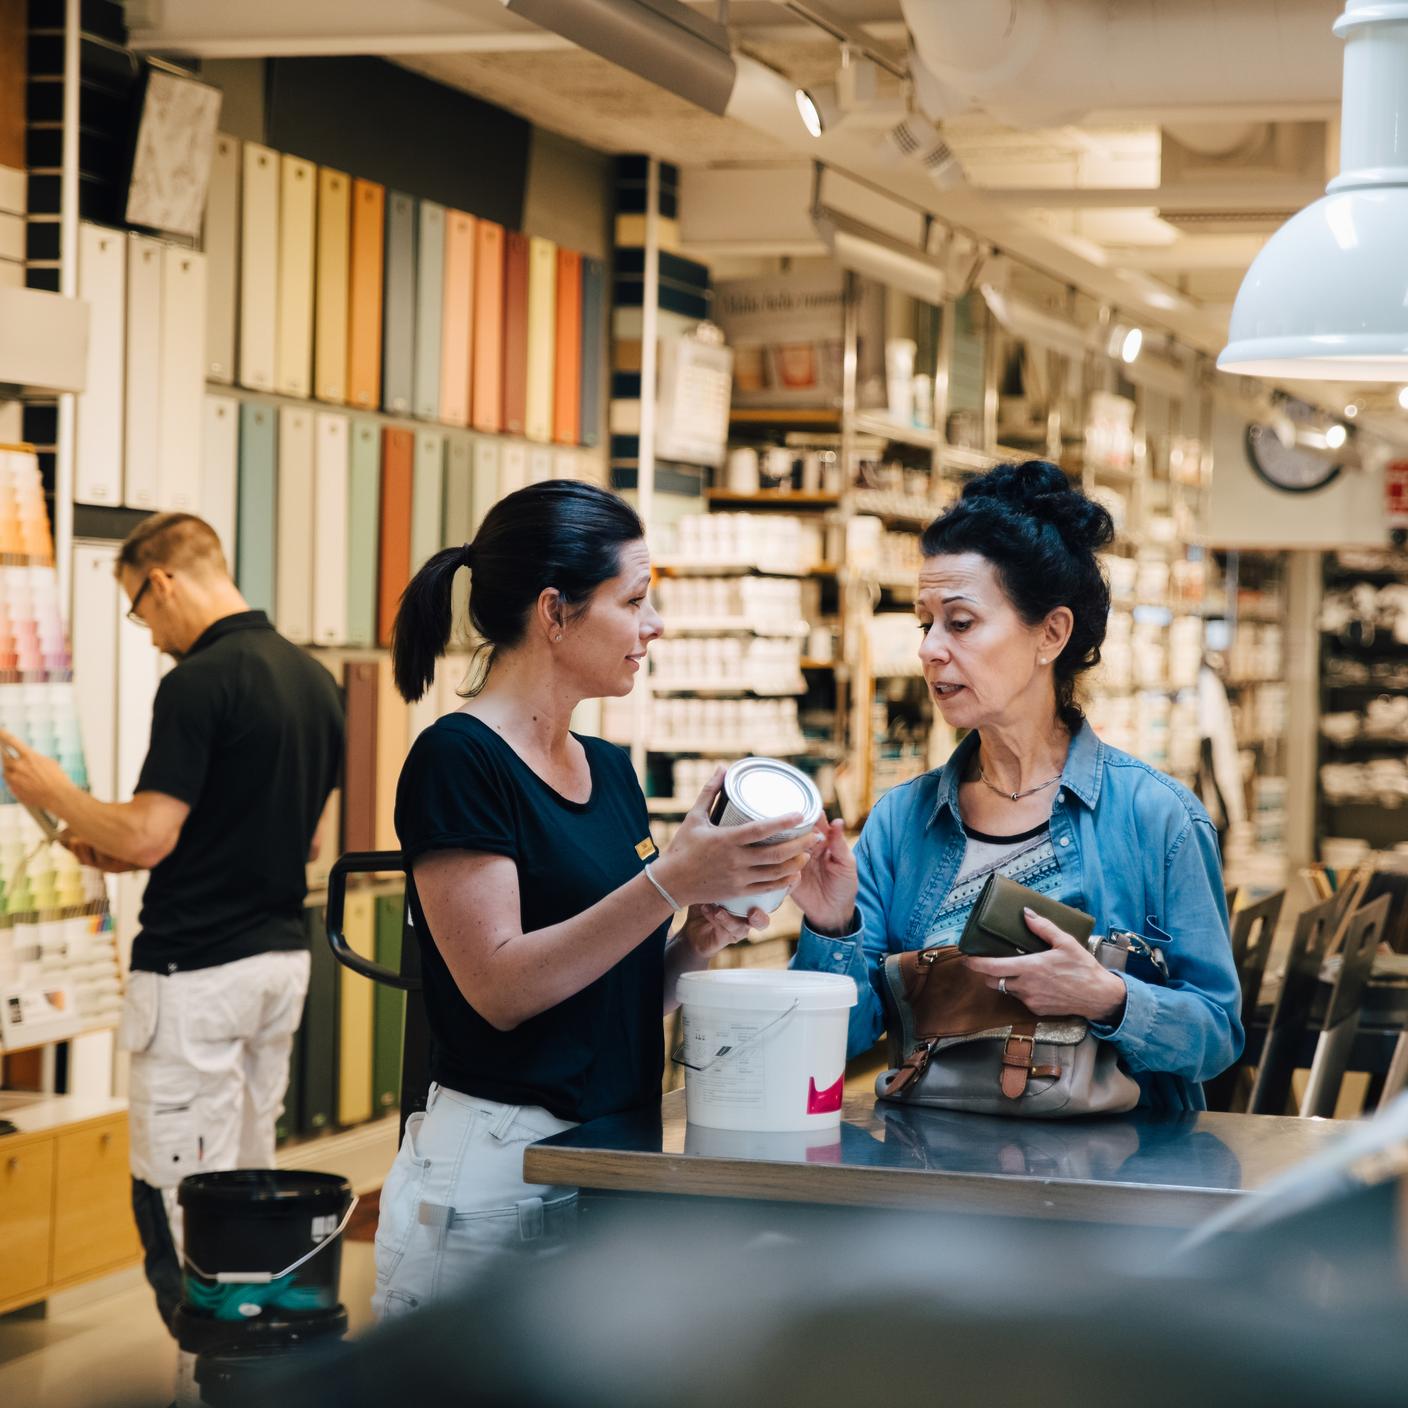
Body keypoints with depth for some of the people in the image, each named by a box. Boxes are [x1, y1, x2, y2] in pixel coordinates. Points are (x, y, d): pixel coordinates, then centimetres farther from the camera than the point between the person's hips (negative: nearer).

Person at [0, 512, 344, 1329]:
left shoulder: (200, 681, -16)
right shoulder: (314, 680, 10)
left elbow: (149, 834, -21)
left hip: (198, 968, -9)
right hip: (282, 956, 9)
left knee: (180, 1200, -2)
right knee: (249, 1187, 15)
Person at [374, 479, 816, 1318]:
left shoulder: (609, 769, 14)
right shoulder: (458, 760, -10)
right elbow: (500, 986, -18)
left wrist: (700, 942, -2)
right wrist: (670, 881, -22)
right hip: (493, 1173, -7)